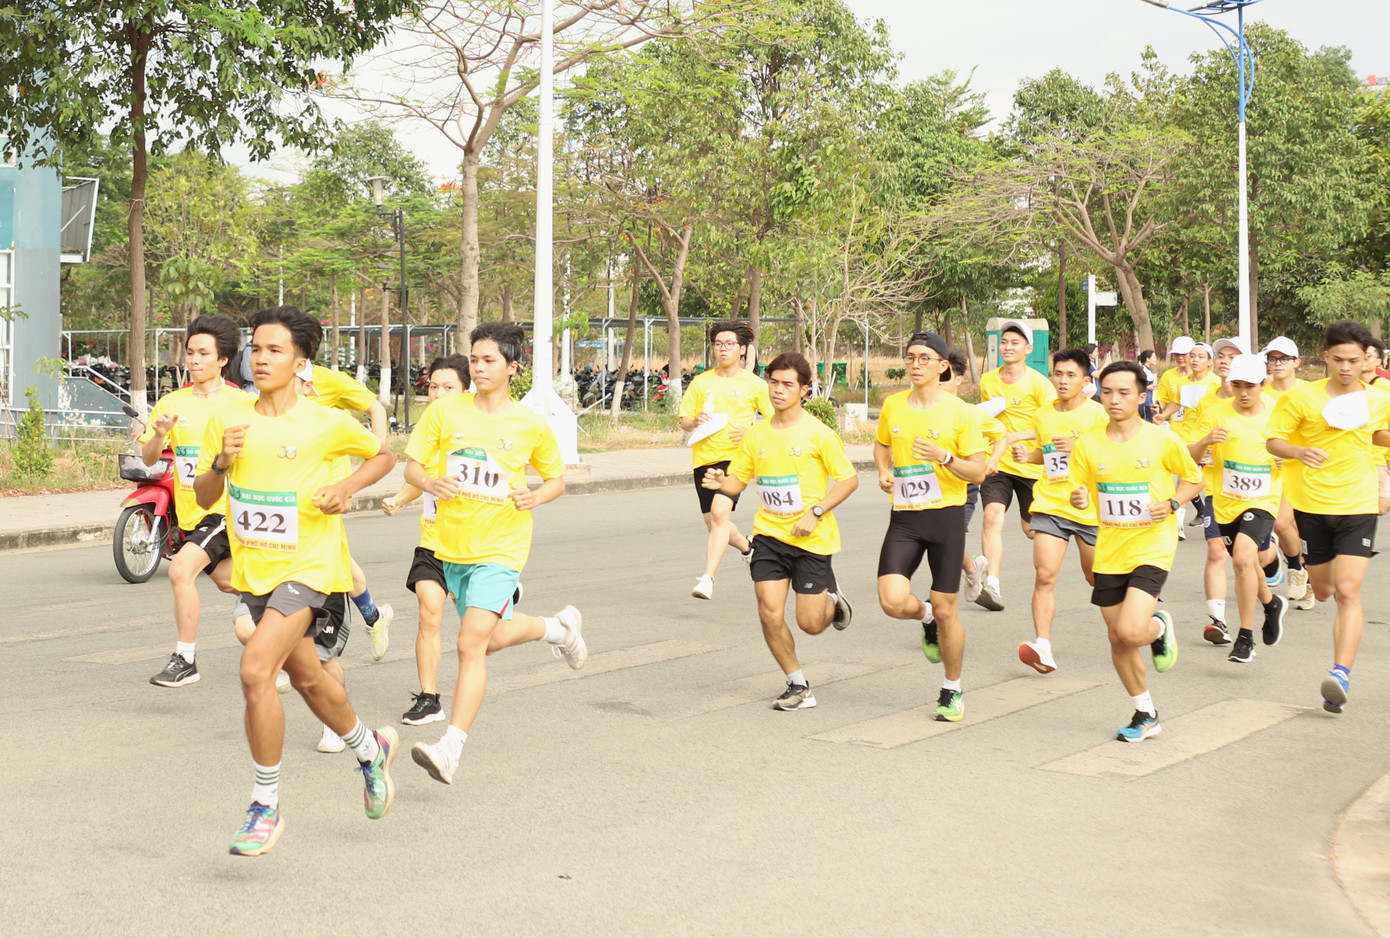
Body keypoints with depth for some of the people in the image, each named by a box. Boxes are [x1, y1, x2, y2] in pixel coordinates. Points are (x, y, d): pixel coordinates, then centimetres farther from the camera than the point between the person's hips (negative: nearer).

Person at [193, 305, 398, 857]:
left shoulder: (327, 424, -10)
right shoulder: (230, 421, 0)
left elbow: (383, 454, 7)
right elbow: (204, 498, 5)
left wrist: (348, 487, -11)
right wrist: (221, 463, -15)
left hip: (308, 566, -6)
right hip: (255, 568, 6)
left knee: (256, 670, -22)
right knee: (305, 678, 20)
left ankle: (266, 806, -8)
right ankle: (370, 749, 48)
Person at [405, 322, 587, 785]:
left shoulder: (531, 425, -3)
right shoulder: (445, 411, -1)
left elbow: (556, 478, 11)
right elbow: (411, 466, 3)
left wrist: (536, 497, -11)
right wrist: (429, 482, -20)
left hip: (499, 547, -4)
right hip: (451, 545, 4)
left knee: (472, 643, -18)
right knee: (491, 637, 20)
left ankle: (450, 748, -17)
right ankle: (557, 627, 50)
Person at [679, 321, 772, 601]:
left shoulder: (755, 385, 2)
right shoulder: (701, 382, 9)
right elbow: (684, 422, 10)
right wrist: (695, 422, -13)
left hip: (735, 456, -4)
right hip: (704, 457, 4)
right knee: (713, 524, 12)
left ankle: (707, 578, -27)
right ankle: (746, 547, 43)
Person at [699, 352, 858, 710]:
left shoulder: (818, 433, -9)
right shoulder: (757, 434, 4)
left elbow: (848, 479, -6)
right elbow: (738, 479, 12)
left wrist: (815, 513, -16)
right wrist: (721, 483, -11)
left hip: (811, 539, -3)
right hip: (769, 535, 3)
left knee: (810, 623, -1)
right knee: (770, 615, -7)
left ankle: (831, 598, 36)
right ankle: (799, 687, 13)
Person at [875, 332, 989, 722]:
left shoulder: (961, 412, -5)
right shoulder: (893, 406, 6)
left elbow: (978, 473, -5)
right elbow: (881, 444, 26)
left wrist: (944, 457, -21)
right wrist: (884, 470, 5)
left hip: (946, 515, -3)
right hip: (904, 517, 3)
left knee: (945, 608, 2)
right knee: (892, 602, -15)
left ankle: (952, 690, 23)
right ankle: (926, 618, 23)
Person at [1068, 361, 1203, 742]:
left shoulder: (1163, 440, -7)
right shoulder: (1088, 445, 1)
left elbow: (1193, 479, 7)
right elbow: (1081, 493, 9)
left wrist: (1171, 504, -12)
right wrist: (1079, 500, -15)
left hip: (1152, 549, -4)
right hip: (1109, 552, 4)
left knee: (1131, 631, -22)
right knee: (1117, 640, 8)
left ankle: (1160, 627, 16)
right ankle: (1146, 715, 28)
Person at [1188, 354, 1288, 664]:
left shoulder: (1276, 413, -3)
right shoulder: (1215, 413, -6)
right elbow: (1191, 459, -9)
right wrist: (1205, 441, -31)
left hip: (1262, 501, -3)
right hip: (1225, 502, 3)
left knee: (1243, 557, -25)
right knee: (1246, 565, 20)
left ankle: (1246, 637, -14)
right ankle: (1272, 604, 53)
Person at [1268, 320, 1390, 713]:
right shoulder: (1302, 398, -6)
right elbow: (1273, 441, -4)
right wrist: (1299, 452, -24)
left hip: (1358, 507, 0)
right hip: (1311, 504, 0)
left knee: (1348, 591, -15)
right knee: (1322, 590, 15)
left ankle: (1341, 674, -20)